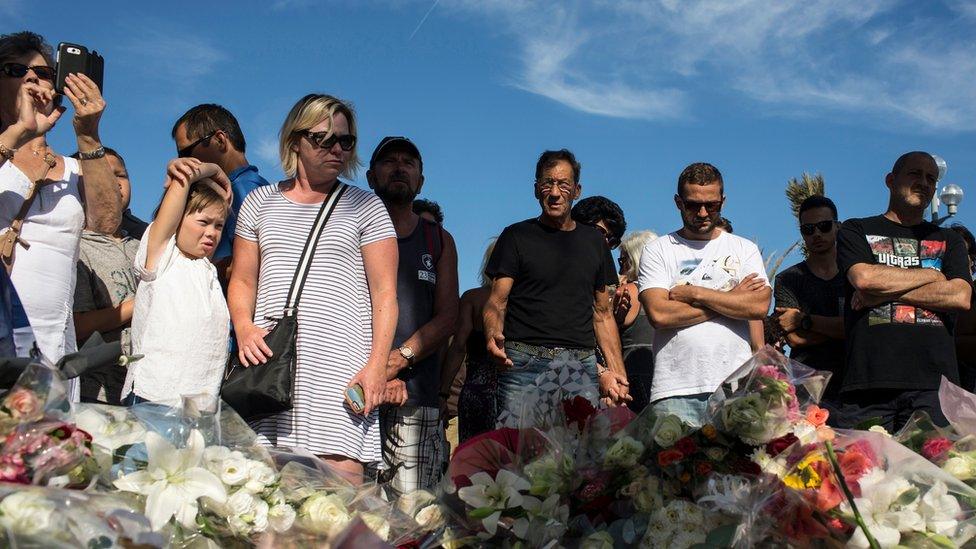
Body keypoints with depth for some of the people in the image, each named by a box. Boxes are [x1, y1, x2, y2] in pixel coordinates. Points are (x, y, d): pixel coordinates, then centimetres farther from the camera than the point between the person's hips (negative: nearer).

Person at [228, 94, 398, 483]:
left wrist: (378, 364, -7)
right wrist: (244, 328, -3)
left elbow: (384, 292, 4)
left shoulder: (364, 207, 9)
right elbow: (242, 281, 18)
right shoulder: (260, 203, 17)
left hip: (341, 364, -2)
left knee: (341, 473, -13)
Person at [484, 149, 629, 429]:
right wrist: (493, 335, -22)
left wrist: (616, 372, 12)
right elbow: (496, 302, 1)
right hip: (525, 361, -3)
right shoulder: (517, 236, 8)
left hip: (582, 365, 3)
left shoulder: (594, 241, 18)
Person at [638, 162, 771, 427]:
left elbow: (760, 306, -3)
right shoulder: (657, 251, 8)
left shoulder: (744, 249, 14)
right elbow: (659, 313, -9)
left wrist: (692, 293, -6)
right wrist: (730, 299, -3)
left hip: (735, 386, 2)